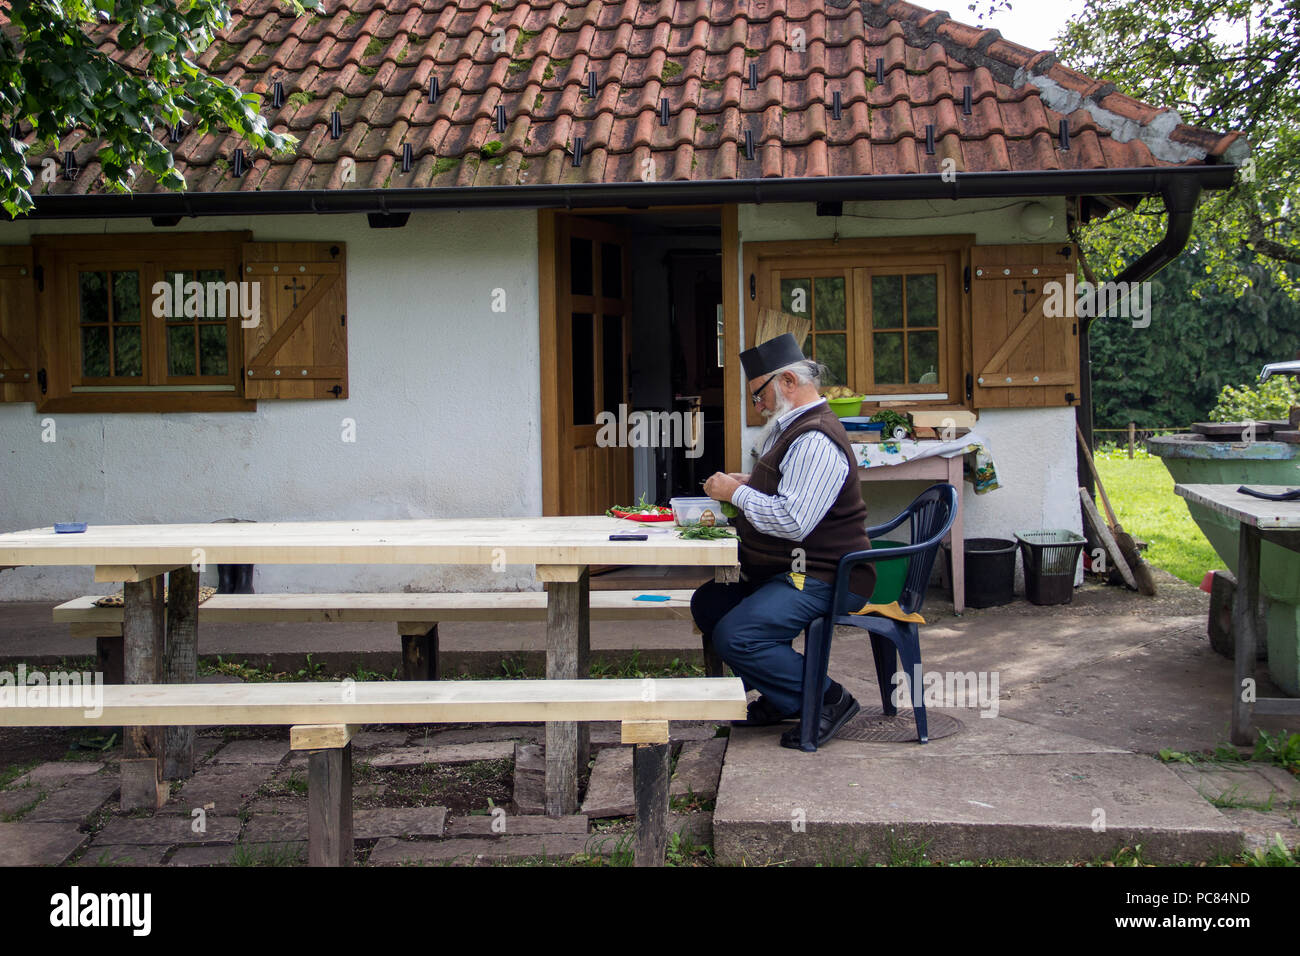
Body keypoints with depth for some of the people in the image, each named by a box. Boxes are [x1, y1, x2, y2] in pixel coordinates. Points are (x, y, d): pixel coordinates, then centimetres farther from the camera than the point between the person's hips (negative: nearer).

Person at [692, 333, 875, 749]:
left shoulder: (816, 441, -21)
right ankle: (778, 698, 14)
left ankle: (827, 700, -7)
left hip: (820, 581, -11)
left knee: (734, 636, -23)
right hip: (786, 570, 11)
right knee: (707, 604, 11)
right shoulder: (795, 427, 14)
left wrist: (736, 493, -17)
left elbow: (792, 521, -29)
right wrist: (746, 484, 11)